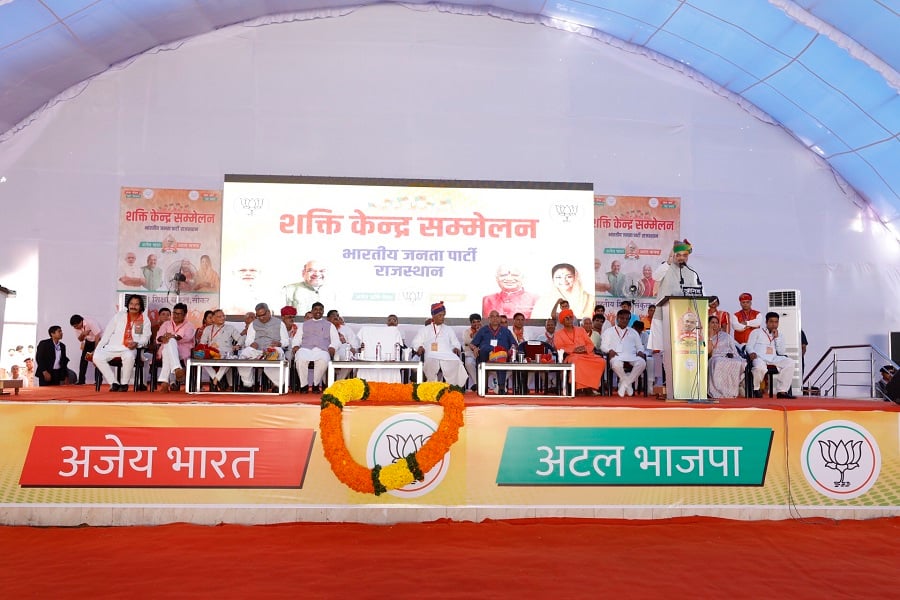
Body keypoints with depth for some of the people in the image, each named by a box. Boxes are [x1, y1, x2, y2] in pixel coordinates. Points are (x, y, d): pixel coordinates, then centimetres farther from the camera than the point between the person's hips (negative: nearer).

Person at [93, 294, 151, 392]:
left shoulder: (145, 321, 7)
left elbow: (145, 339, 7)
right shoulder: (119, 316, 9)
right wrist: (97, 349, 1)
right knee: (97, 357, -25)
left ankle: (124, 384, -15)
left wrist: (136, 343, -17)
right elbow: (107, 333, 8)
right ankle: (114, 383, -14)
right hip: (113, 347, 3)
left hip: (129, 349, -2)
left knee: (129, 357, -38)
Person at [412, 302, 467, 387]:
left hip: (447, 354, 1)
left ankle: (453, 386, -32)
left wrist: (456, 348, 0)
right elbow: (416, 342, 19)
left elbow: (455, 343, 24)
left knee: (456, 362, -35)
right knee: (431, 362, -39)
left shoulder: (449, 329, 31)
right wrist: (419, 347, -5)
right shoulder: (425, 330, 27)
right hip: (431, 355, -1)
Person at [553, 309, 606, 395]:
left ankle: (592, 385, -21)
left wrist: (585, 348, -8)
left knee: (601, 361, -25)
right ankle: (579, 387, -38)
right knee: (577, 361, -41)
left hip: (586, 355, 4)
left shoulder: (581, 330, 24)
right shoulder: (558, 334, 15)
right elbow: (559, 348, 0)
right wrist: (573, 349, -14)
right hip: (571, 356, -4)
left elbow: (590, 344, 16)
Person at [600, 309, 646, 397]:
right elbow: (603, 346, 10)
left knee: (642, 362, -33)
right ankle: (628, 384, -15)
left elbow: (639, 346, 23)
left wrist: (640, 352, -1)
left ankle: (624, 383, -22)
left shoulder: (633, 332, 28)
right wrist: (610, 350, -12)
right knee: (616, 364, -41)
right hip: (616, 356, -3)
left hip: (631, 356, 3)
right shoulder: (609, 331, 20)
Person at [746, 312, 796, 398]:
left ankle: (782, 391, -20)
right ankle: (756, 388, -10)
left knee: (790, 362, -24)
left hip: (773, 359, 4)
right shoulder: (757, 332, 17)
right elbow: (749, 346, 7)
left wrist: (776, 337, 5)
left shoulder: (779, 336, 26)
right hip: (759, 358, -4)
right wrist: (752, 353, -16)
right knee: (760, 367, -40)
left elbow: (781, 352, 12)